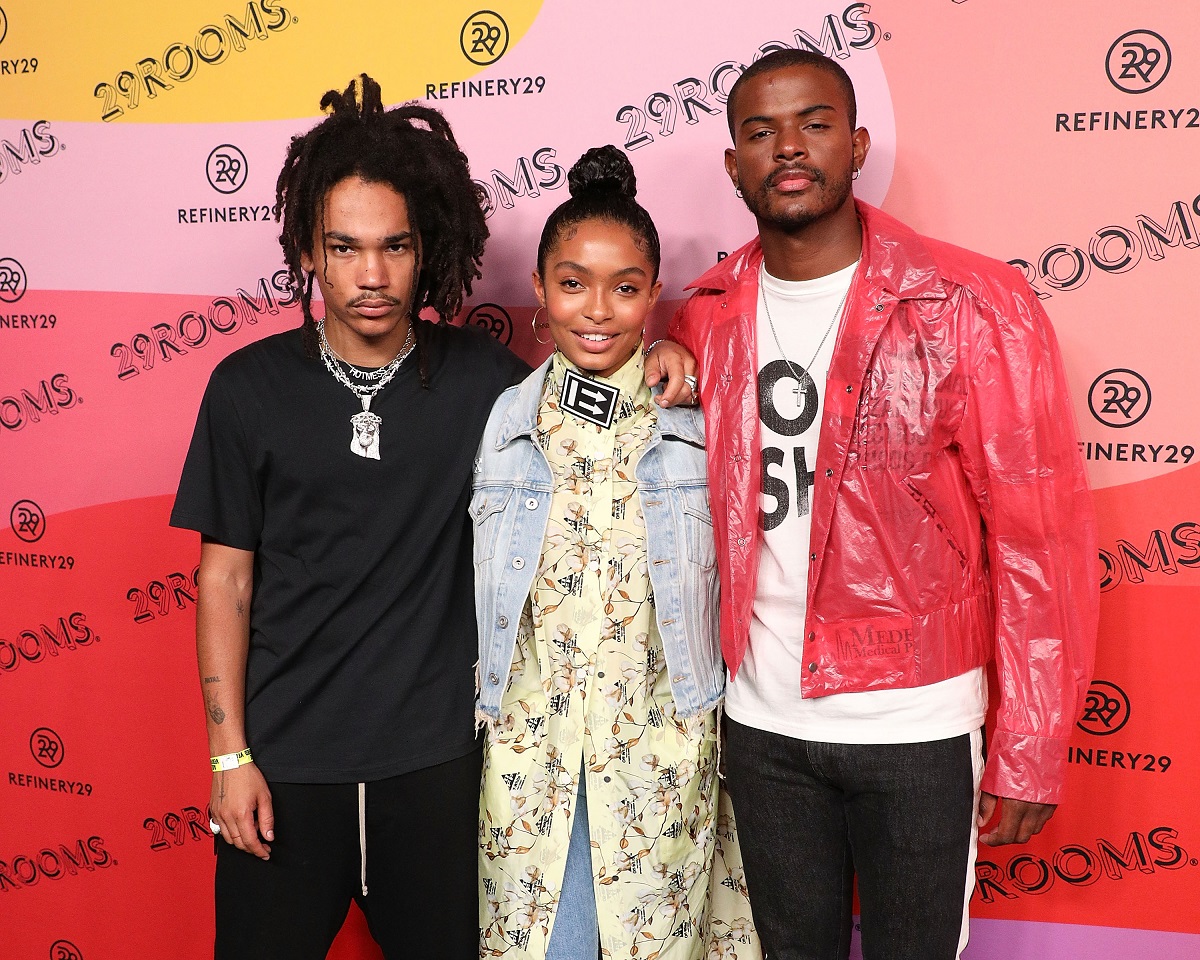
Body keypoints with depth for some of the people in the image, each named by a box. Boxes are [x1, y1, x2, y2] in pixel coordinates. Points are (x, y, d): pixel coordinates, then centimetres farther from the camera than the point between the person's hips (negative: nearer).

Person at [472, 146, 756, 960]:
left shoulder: (695, 422, -4)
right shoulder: (502, 422, 0)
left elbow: (726, 585, 4)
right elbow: (475, 595, 7)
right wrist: (468, 732, 8)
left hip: (662, 752, -1)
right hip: (527, 749, 1)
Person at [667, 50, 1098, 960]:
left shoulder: (973, 306, -12)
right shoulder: (707, 316, 1)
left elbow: (1041, 537, -11)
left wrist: (1031, 753, -10)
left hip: (915, 726, -3)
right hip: (760, 719, 4)